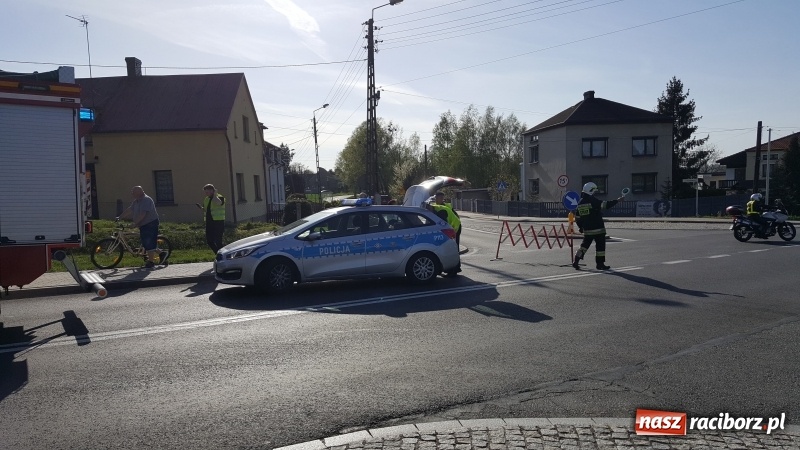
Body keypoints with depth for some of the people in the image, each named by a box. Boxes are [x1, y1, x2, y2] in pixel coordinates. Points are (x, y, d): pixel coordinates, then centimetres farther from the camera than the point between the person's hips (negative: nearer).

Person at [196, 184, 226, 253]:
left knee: (217, 241, -8)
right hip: (209, 222, 8)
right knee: (209, 241, 9)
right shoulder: (206, 199, 15)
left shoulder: (220, 197, -8)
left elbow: (217, 203, -32)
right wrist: (201, 207, 5)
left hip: (218, 222, -8)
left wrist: (215, 194, -17)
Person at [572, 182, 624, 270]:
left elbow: (577, 218, 13)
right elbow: (605, 205, -17)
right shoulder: (593, 200, -12)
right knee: (600, 245, 2)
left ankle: (576, 261, 7)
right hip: (598, 228, -7)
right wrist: (617, 201, -9)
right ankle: (600, 264, 5)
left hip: (587, 230, 7)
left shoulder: (580, 203, 9)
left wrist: (580, 227, 22)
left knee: (585, 244, 14)